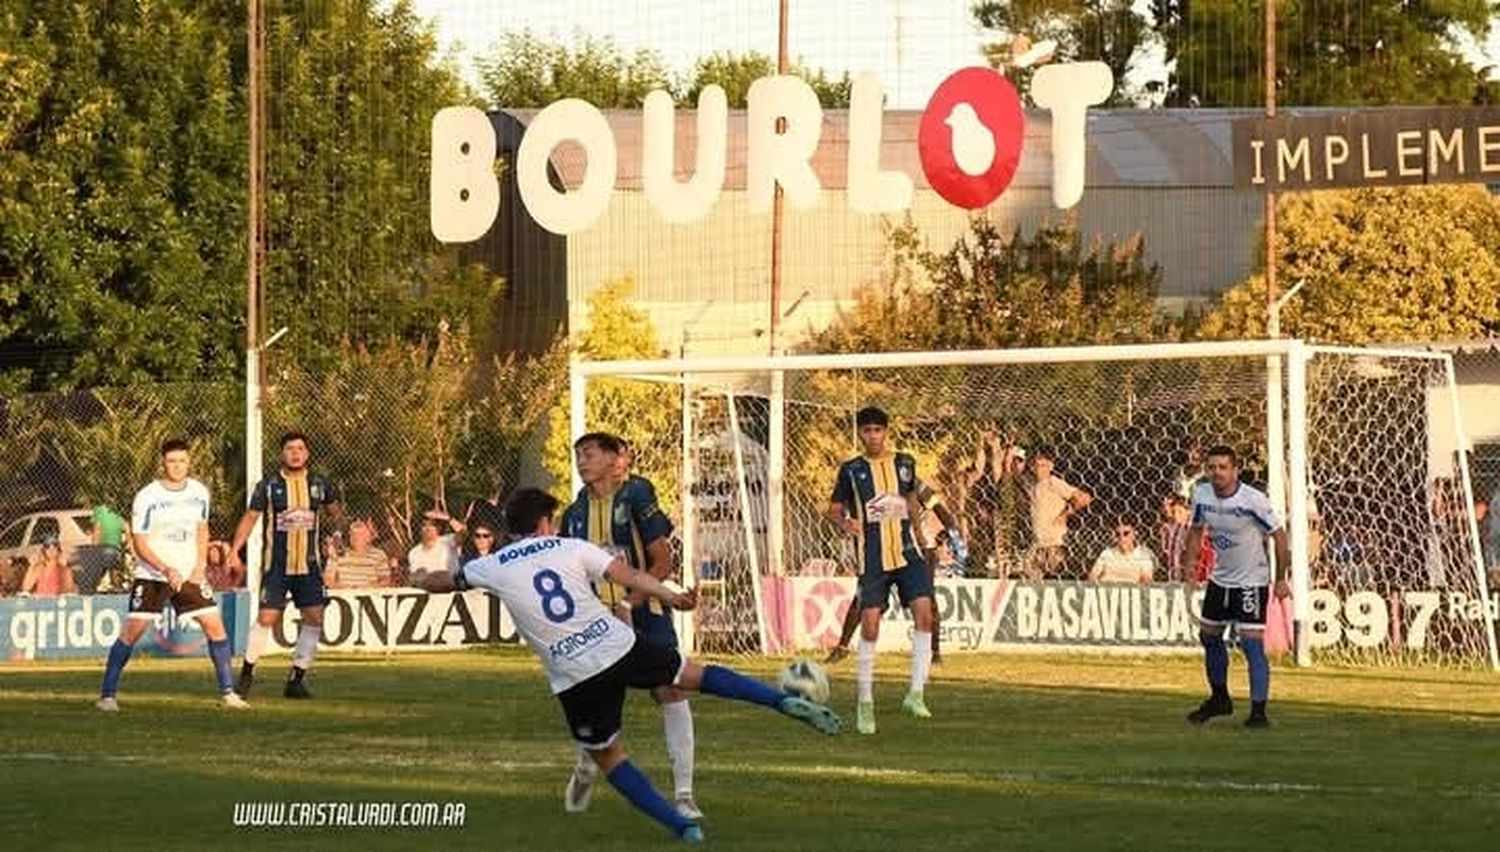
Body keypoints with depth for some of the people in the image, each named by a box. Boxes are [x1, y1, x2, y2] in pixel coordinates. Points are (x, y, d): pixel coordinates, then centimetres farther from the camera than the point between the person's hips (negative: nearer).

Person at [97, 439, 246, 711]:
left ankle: (227, 692, 7)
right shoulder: (147, 497, -12)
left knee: (215, 625, -4)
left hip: (189, 574, 4)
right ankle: (108, 695, -2)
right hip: (151, 576, -4)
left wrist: (200, 565, 3)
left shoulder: (199, 492, 2)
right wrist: (166, 570, -25)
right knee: (132, 630, -11)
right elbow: (139, 544, -12)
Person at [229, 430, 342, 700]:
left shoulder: (319, 485, 5)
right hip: (276, 564, -2)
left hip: (309, 565, 3)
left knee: (314, 617, -6)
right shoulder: (268, 486, -2)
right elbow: (250, 518, 2)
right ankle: (247, 672, 13)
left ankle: (296, 679, 4)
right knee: (266, 618, -6)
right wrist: (234, 551, -4)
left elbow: (335, 511, 23)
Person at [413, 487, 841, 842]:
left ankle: (682, 826, 7)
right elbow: (630, 576, -5)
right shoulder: (570, 548, 6)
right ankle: (786, 702, 2)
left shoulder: (493, 568, 6)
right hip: (622, 646, 1)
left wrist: (425, 579, 43)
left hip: (576, 679, -1)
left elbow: (438, 582, 23)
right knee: (696, 675, 19)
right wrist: (670, 597, -3)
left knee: (607, 757, 18)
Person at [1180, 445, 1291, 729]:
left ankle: (1259, 711, -11)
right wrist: (1190, 562, 1)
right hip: (1219, 579, 7)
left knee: (1252, 644, -14)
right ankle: (1219, 699, 37)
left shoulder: (1253, 501, -21)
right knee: (1209, 637, 17)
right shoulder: (1202, 495, -4)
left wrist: (1281, 579, -13)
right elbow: (1196, 529, 13)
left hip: (1251, 581, -7)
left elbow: (1279, 536, -13)